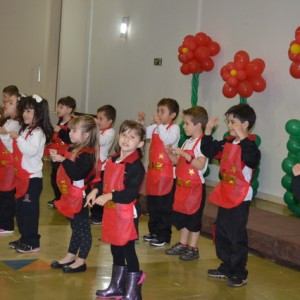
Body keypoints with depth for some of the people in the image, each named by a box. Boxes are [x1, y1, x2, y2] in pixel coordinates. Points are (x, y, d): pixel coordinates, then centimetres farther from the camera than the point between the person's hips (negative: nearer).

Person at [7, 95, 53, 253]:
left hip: (33, 177, -9)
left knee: (30, 210, -3)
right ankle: (24, 238, 27)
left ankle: (33, 243, 6)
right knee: (20, 209, 15)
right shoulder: (25, 129, 13)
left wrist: (18, 138, -31)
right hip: (22, 176, 9)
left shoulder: (38, 132, -14)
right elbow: (17, 150, 21)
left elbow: (31, 151, -28)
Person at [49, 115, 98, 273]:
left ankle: (81, 261, 10)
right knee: (75, 227, 20)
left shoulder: (86, 154, -21)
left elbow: (77, 174, -32)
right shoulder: (73, 149, 8)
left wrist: (63, 160, -32)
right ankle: (70, 256, 30)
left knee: (83, 228, 2)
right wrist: (58, 159, 4)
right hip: (70, 196, 10)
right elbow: (67, 169, 20)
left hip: (79, 197, -10)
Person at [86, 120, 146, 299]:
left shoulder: (136, 166, -17)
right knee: (115, 249, 18)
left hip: (126, 214, -8)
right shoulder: (112, 160, 9)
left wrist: (109, 196, -27)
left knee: (128, 250, 0)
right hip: (111, 212, 8)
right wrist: (96, 191, 3)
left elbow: (131, 193, -24)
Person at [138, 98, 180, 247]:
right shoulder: (155, 128, 10)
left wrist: (159, 124, -26)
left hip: (166, 174, -8)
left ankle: (164, 236, 8)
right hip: (153, 172, 8)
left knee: (164, 206, 0)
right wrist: (140, 122, 3)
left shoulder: (174, 128, -10)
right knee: (151, 204, 16)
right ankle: (154, 232, 29)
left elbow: (168, 140, -28)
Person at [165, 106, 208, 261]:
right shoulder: (187, 142, 12)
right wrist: (170, 153, -1)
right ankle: (183, 244, 28)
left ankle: (193, 248, 11)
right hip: (182, 185, 9)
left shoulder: (202, 143, -14)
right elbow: (178, 162, 17)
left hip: (196, 186, -9)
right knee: (180, 215, 15)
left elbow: (200, 164, -25)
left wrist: (183, 153, -25)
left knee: (194, 217, 1)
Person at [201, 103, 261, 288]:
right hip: (224, 196, 9)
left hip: (240, 199, -9)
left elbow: (252, 160, -38)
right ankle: (226, 268, 29)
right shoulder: (228, 143, 7)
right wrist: (209, 131, 8)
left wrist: (243, 138, -40)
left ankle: (240, 274, 10)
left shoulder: (249, 145, -17)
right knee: (222, 234, 17)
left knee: (237, 236, -2)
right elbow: (209, 151, 18)